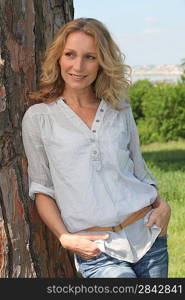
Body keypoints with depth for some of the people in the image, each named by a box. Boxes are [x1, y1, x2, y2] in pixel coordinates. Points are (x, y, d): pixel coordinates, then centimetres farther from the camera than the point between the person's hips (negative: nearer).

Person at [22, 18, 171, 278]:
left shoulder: (120, 110, 10)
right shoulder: (39, 117, 2)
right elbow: (41, 189, 5)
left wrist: (163, 206, -1)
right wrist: (65, 238, -8)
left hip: (146, 235, 4)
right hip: (96, 250, -4)